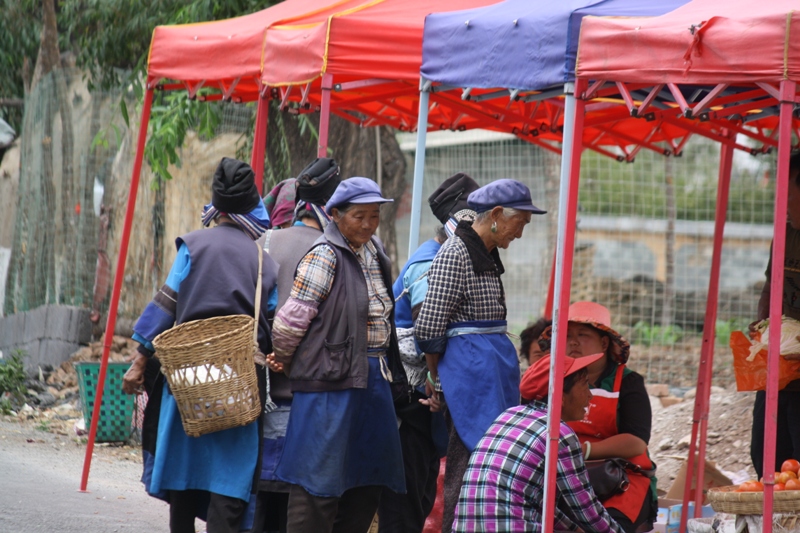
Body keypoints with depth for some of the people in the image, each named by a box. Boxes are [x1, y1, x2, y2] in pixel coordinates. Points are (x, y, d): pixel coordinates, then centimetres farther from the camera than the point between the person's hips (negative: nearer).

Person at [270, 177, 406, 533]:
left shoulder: (374, 256, 14)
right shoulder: (324, 256, -11)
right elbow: (292, 319, -12)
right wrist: (283, 364, 1)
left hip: (372, 379, 8)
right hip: (331, 381, -8)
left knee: (367, 483, 11)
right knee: (320, 480, -5)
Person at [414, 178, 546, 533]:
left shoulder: (485, 255, 16)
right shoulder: (455, 255, -14)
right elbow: (429, 328, -15)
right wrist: (436, 377, -4)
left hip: (496, 366, 9)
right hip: (469, 367, -9)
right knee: (470, 463, -8)